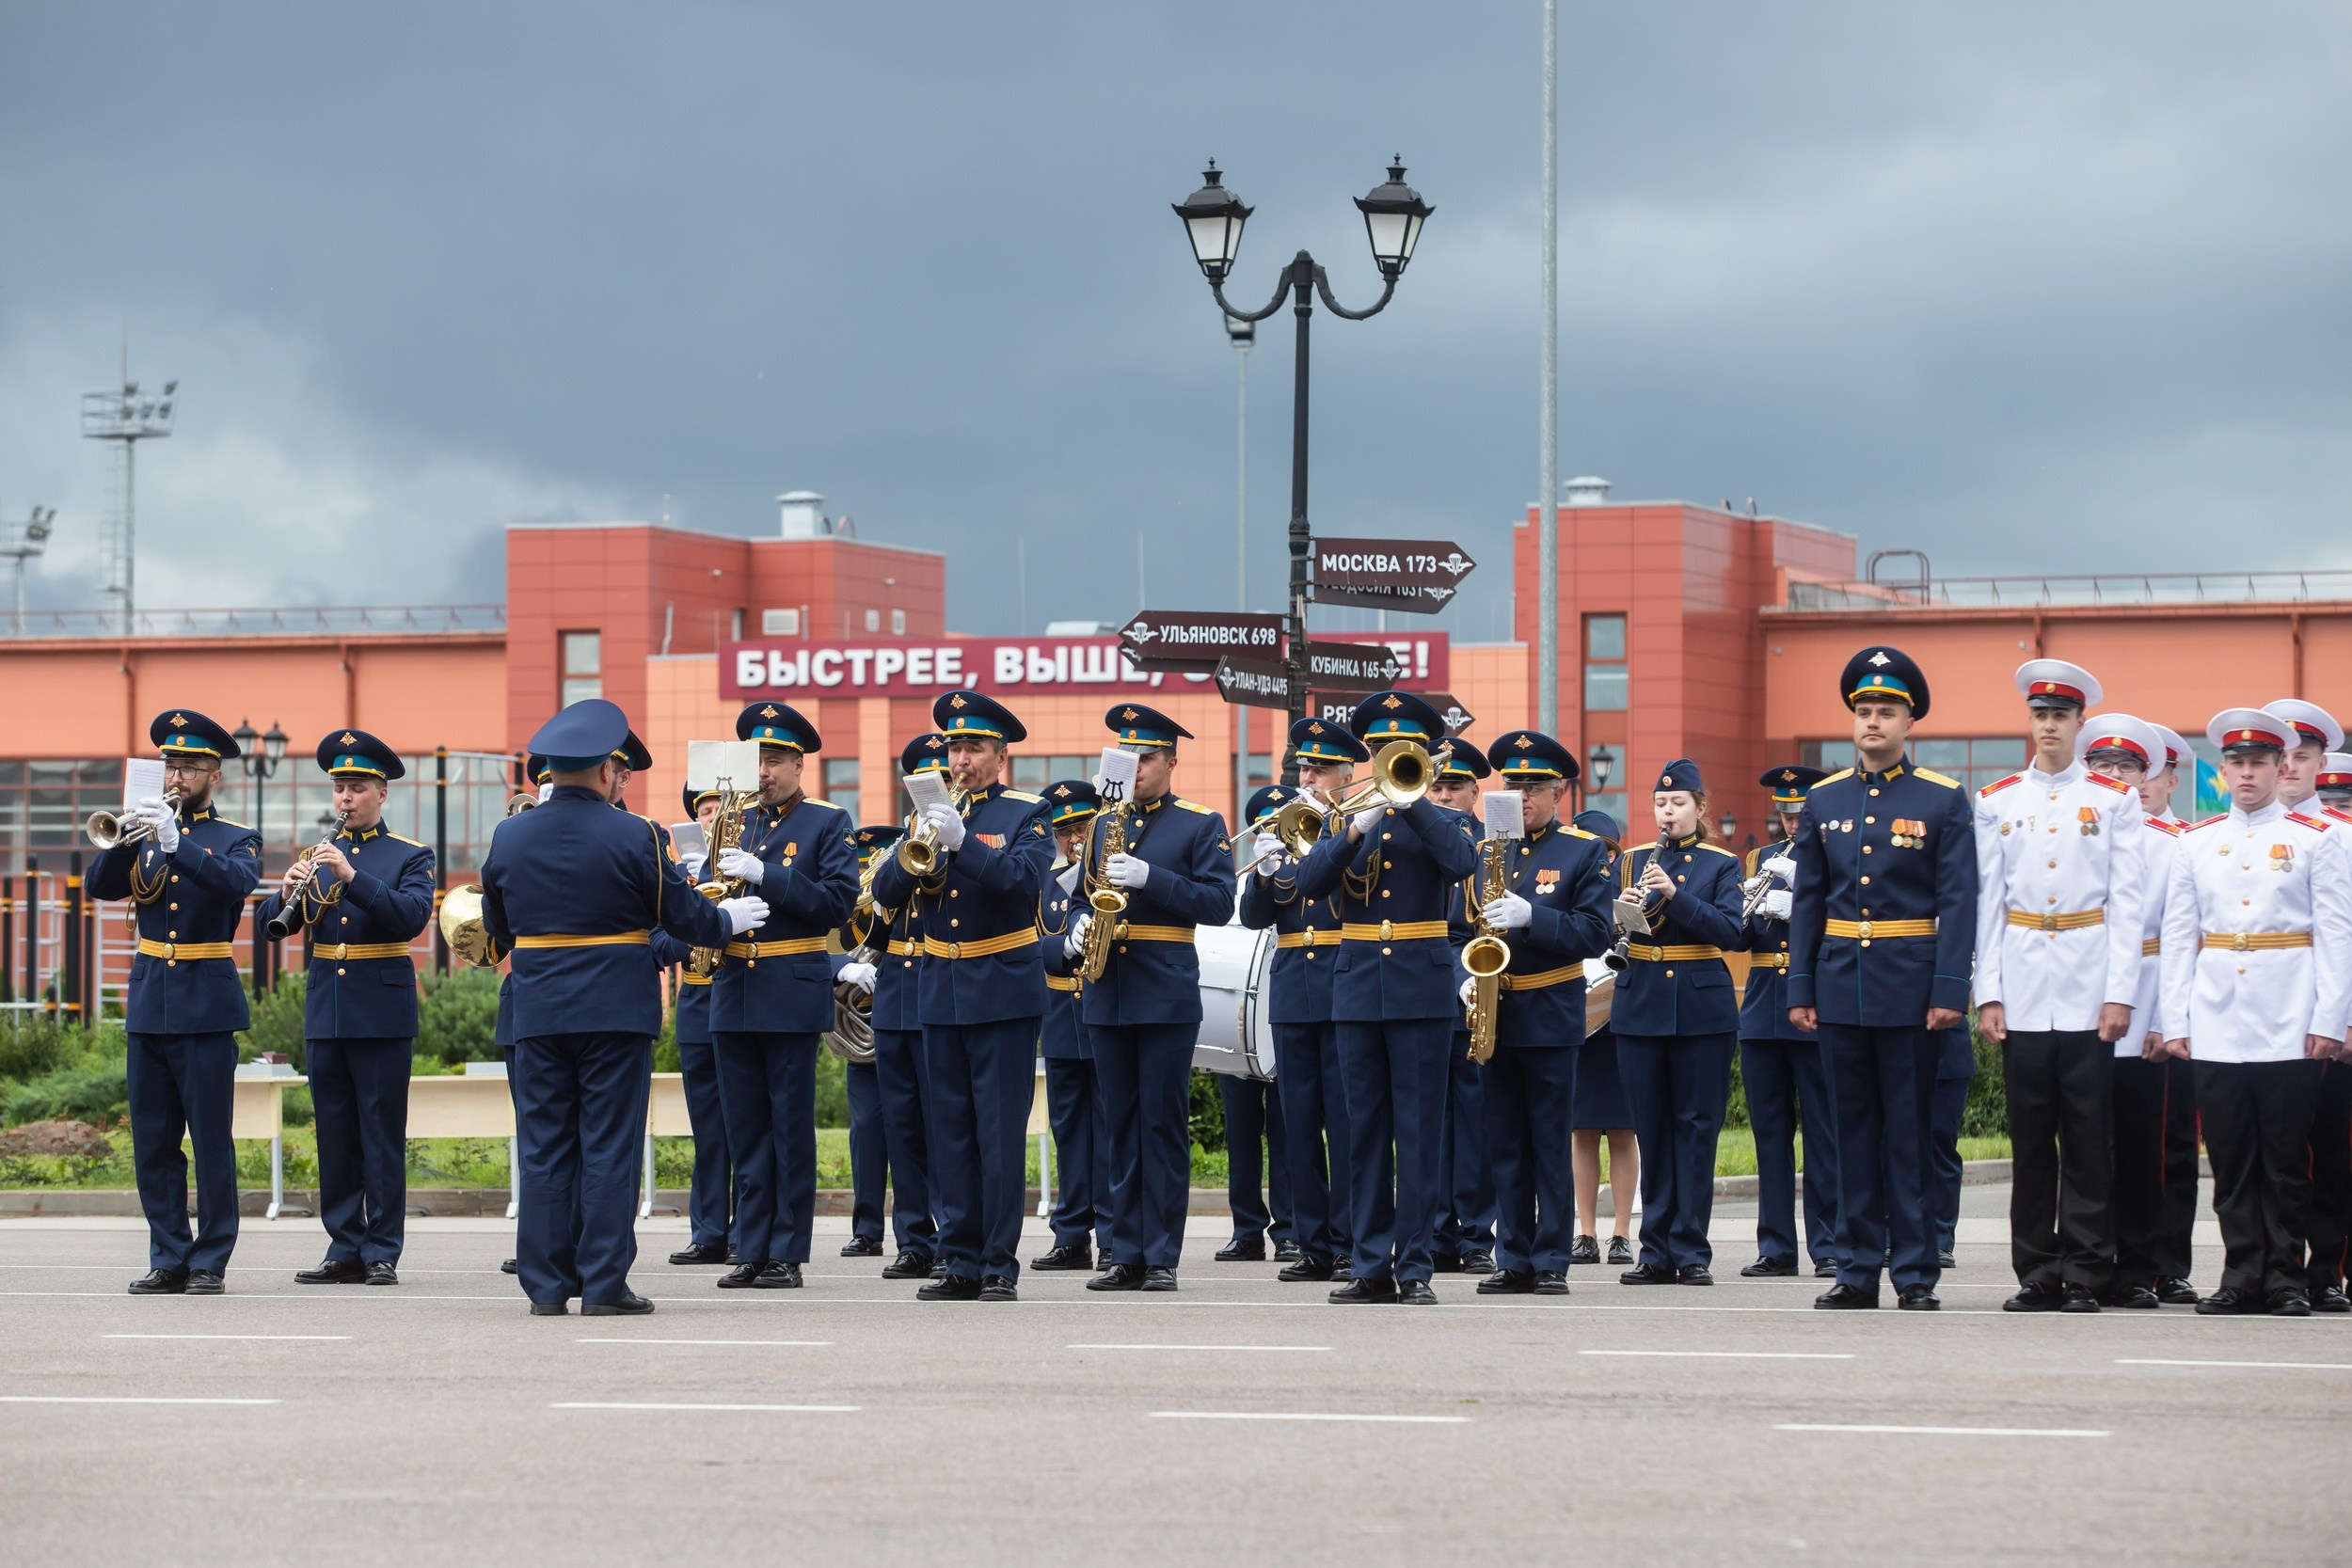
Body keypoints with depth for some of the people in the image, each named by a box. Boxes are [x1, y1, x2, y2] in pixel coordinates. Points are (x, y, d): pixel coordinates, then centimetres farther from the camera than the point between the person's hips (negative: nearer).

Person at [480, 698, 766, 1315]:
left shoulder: (509, 836, 2)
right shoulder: (633, 837, -9)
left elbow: (497, 927, 16)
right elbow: (685, 915, -2)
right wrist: (728, 919, 19)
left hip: (538, 1011, 3)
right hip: (616, 1010, -3)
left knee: (545, 1148, 7)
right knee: (609, 1148, -1)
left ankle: (546, 1284, 7)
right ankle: (604, 1283, -2)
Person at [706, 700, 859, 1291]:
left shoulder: (828, 823, 0)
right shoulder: (736, 824, 15)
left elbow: (838, 902, -11)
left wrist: (763, 875, -19)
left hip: (792, 992, -5)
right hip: (732, 991, 5)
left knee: (791, 1126, -2)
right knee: (745, 1127, 6)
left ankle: (787, 1256, 1)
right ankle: (751, 1250, 10)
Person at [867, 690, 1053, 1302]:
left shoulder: (1027, 814, -1)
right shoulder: (935, 812, 12)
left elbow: (1023, 880, -18)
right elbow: (884, 893, 5)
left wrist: (961, 841, -27)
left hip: (1003, 992, -5)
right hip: (940, 993, 5)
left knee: (1000, 1135, -5)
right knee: (951, 1134, 6)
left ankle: (1001, 1266, -2)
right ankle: (960, 1263, 11)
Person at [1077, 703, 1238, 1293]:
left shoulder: (1201, 825, 1)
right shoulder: (1104, 823, 15)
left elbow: (1218, 903, -8)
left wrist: (1150, 878, -19)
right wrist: (1077, 931, -1)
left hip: (1167, 994, -5)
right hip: (1106, 994, 5)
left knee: (1164, 1125, -4)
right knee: (1120, 1126, 6)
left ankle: (1162, 1257, -1)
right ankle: (1126, 1255, 9)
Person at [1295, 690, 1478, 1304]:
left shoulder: (1441, 821, 5)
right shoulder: (1344, 821, 12)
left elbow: (1463, 861, -18)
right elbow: (1309, 882, -5)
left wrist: (1411, 799, -17)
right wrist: (1357, 829, -17)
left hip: (1422, 988, -3)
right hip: (1357, 988, 3)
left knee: (1418, 1131, -4)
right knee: (1366, 1131, 4)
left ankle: (1414, 1266, -2)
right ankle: (1371, 1266, 8)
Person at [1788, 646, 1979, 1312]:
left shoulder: (1943, 800, -1)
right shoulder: (1824, 800, 9)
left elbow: (1958, 901, -5)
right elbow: (1806, 901, 11)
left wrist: (1950, 991, -13)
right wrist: (1800, 991, 4)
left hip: (1910, 985, -3)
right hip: (1841, 984, 3)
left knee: (1910, 1131, -1)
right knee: (1853, 1128, 6)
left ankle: (1915, 1273, 4)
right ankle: (1857, 1270, 10)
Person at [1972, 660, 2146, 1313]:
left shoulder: (2115, 801, 4)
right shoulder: (1997, 803, 10)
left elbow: (2126, 903, 1)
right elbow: (1988, 902, 8)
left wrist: (2119, 994, -7)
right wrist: (1987, 993, 1)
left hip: (2088, 990, -2)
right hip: (2023, 996, 2)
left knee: (2088, 1140, -2)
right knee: (2031, 1139, 3)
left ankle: (2085, 1276, 2)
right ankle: (2038, 1275, 7)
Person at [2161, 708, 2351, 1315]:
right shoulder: (2196, 843, 11)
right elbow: (2178, 937, 10)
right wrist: (2175, 1021, 3)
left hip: (2288, 1029, -2)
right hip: (2217, 1029, 2)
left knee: (2286, 1159, 0)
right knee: (2230, 1157, 3)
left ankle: (2287, 1280, 6)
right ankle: (2242, 1276, 8)